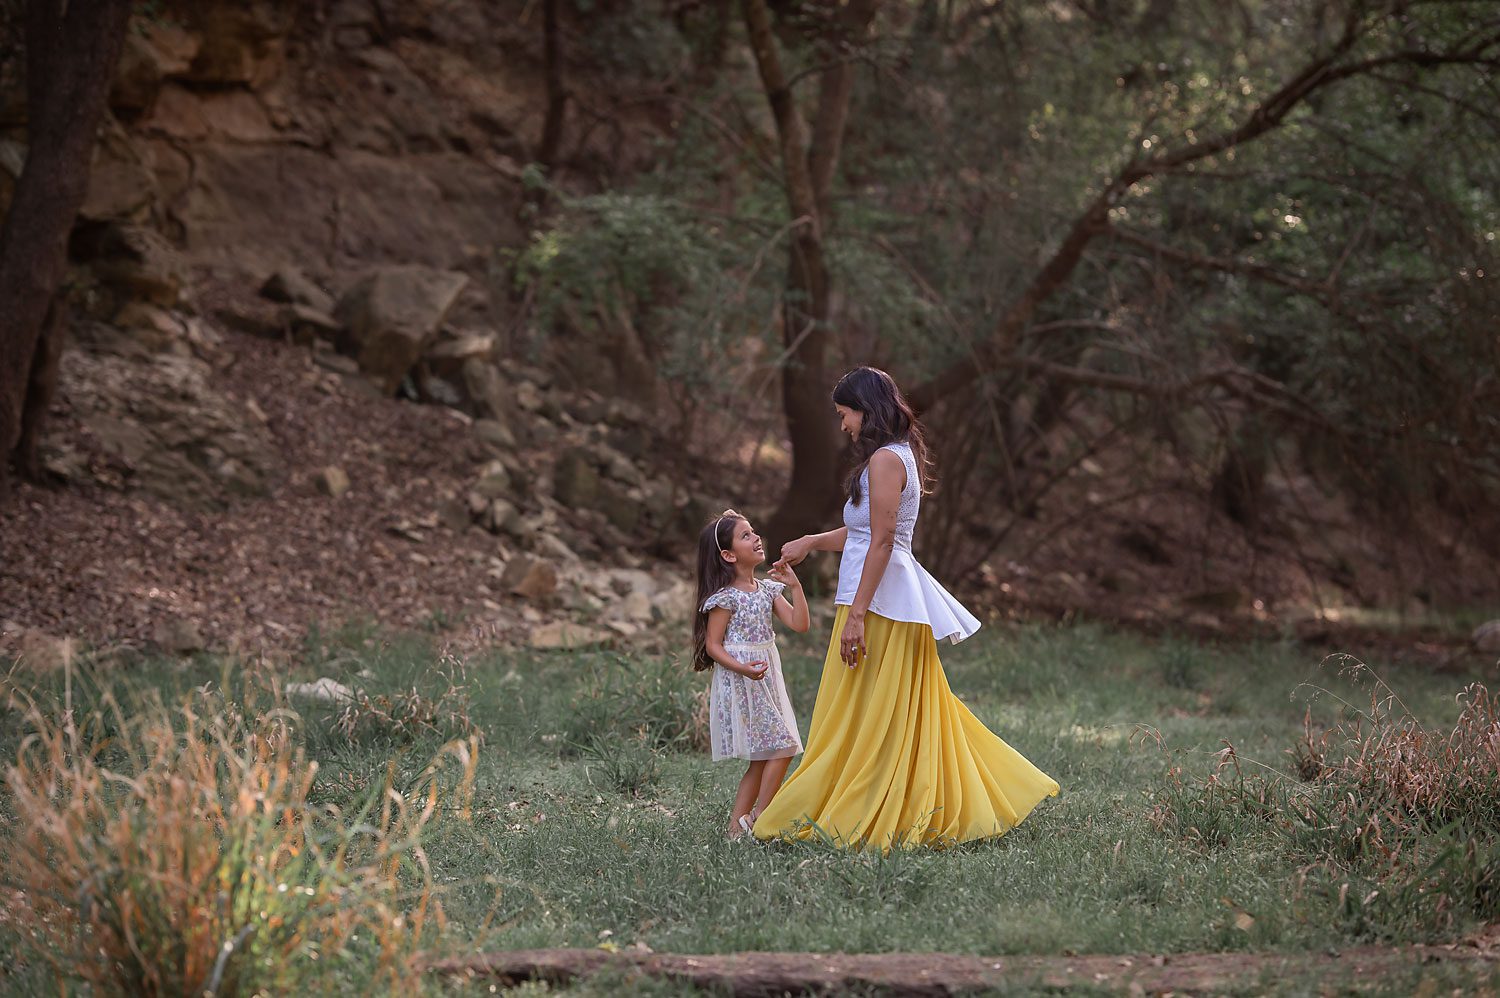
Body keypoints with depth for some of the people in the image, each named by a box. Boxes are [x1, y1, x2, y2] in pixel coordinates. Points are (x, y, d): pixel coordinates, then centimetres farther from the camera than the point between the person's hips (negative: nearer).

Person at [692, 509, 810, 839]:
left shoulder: (768, 589, 9)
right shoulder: (725, 597, -11)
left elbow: (799, 624, 4)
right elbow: (713, 644, -11)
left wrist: (795, 586, -5)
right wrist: (743, 669, -25)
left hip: (766, 679, 8)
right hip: (739, 681, -8)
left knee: (762, 759, 8)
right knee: (783, 749, -11)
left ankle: (737, 826, 12)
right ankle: (757, 821, -3)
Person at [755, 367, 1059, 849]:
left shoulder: (885, 459, -13)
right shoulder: (900, 455, 17)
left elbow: (882, 541, -19)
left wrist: (856, 614, -22)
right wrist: (811, 542, 34)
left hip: (879, 600, -10)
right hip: (900, 598, 10)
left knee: (859, 720, -5)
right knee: (910, 714, 12)